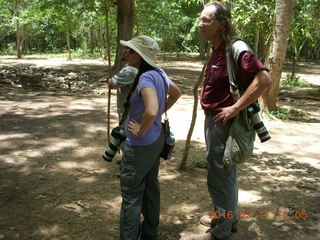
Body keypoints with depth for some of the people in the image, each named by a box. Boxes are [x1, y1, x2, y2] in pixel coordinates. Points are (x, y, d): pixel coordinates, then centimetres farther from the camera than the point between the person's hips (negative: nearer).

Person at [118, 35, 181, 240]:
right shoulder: (159, 73, 2)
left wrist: (141, 131, -23)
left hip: (140, 146, -10)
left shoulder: (146, 78, -25)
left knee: (131, 196, 3)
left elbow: (151, 112, -40)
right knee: (151, 186, 21)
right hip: (157, 140, 10)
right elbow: (177, 93, 20)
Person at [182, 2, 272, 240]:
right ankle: (227, 218, 40)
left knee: (221, 177, 4)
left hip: (224, 122, -10)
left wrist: (235, 108, -27)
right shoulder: (217, 50, 9)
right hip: (214, 120, 10)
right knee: (225, 174, 22)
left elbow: (264, 79, -30)